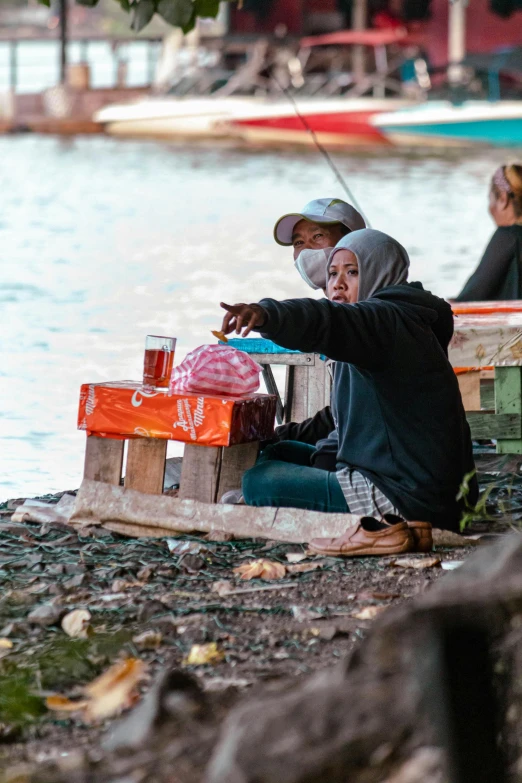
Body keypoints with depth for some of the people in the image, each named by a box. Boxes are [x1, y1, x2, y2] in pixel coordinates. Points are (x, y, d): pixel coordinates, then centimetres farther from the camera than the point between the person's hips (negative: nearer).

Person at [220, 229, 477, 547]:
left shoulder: (388, 322, -15)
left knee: (260, 481, -14)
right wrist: (326, 451, 8)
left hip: (409, 498, -11)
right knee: (278, 454, 21)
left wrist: (265, 315, -55)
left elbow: (331, 322, -39)